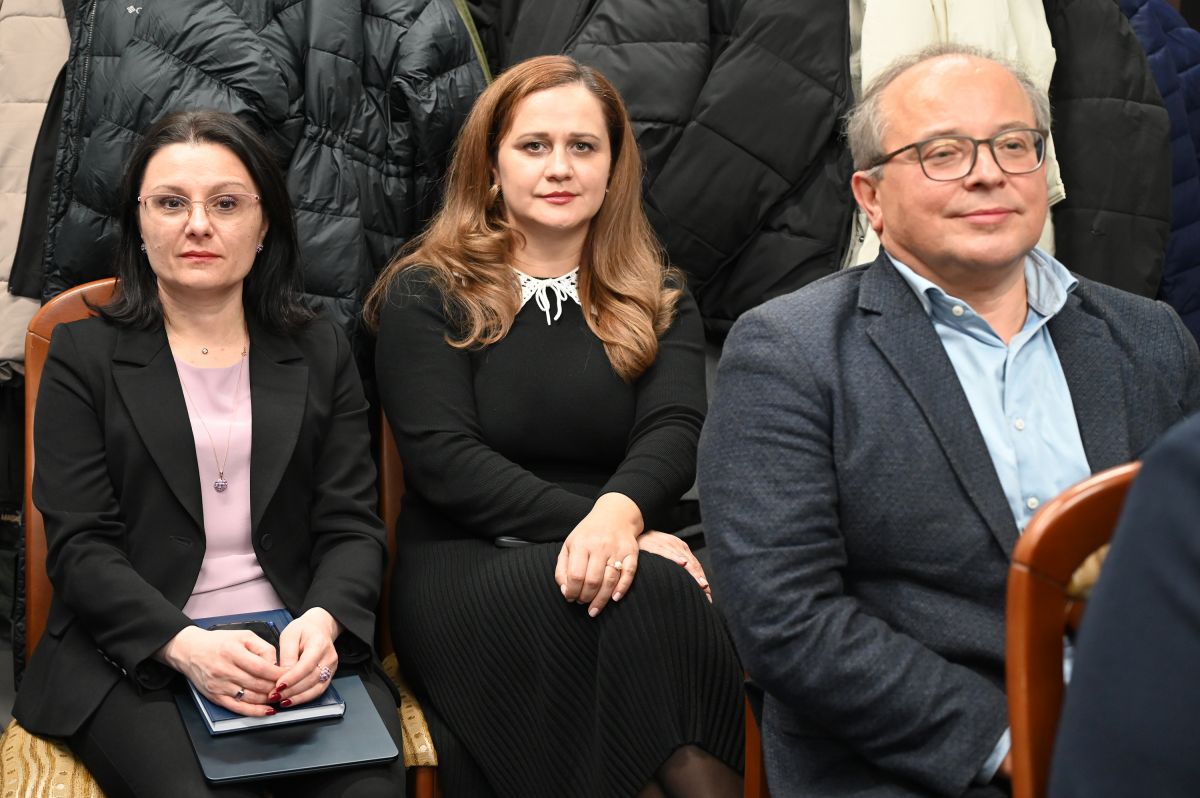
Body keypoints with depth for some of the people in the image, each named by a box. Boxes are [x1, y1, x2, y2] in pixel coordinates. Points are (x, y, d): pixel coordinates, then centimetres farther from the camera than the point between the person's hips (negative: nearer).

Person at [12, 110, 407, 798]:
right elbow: (80, 544, -1)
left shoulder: (319, 352, 14)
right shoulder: (85, 353, 7)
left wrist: (323, 622, -15)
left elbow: (353, 527, 8)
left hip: (301, 650, 2)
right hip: (135, 656, -2)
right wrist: (185, 644, -19)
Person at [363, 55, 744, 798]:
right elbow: (443, 458, -6)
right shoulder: (426, 293, 7)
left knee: (653, 593, -35)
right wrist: (581, 527, -20)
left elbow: (675, 431, -3)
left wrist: (617, 516, -27)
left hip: (620, 562, 3)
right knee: (644, 597, -34)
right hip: (468, 569, -2)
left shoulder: (659, 301, 16)